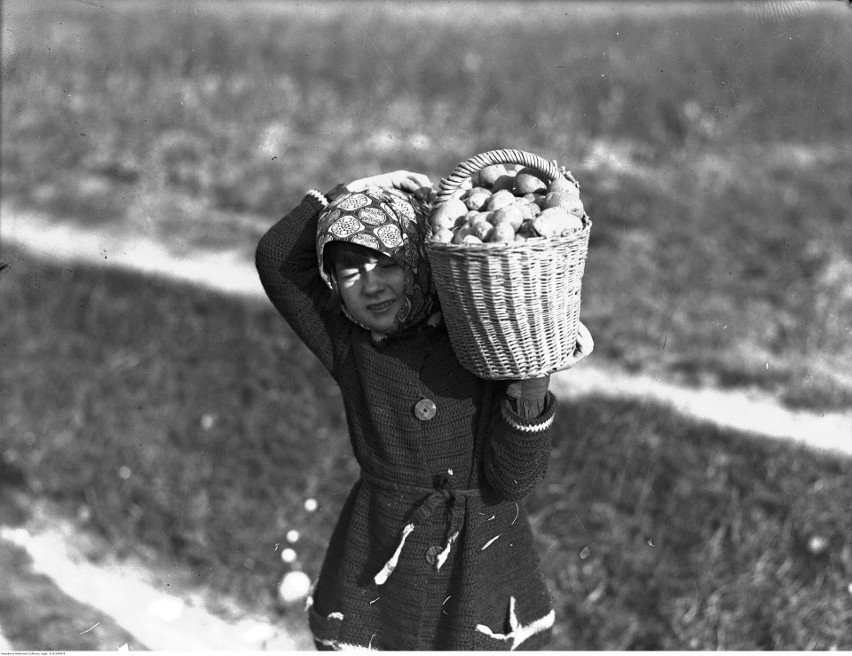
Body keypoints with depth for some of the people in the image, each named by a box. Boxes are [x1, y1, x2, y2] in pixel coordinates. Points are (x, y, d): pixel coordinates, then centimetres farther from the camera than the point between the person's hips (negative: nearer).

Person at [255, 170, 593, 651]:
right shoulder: (347, 345, -4)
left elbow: (510, 483, -11)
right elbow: (277, 257, -16)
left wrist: (533, 392, -24)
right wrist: (350, 195, -12)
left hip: (482, 563, -1)